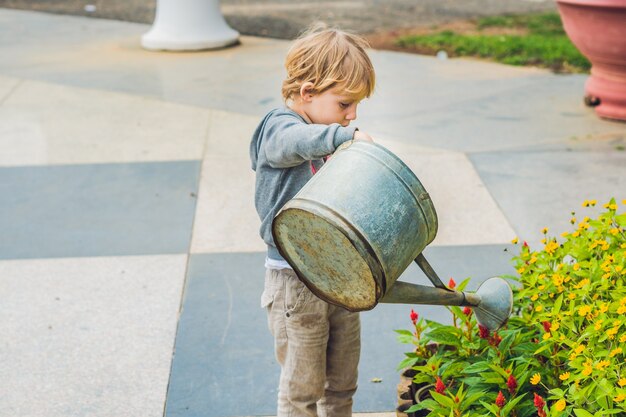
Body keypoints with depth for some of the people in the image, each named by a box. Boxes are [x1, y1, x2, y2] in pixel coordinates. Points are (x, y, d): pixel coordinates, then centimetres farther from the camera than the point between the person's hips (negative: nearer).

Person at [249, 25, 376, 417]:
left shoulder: (333, 142, 12)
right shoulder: (279, 128, -12)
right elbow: (296, 140, -38)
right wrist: (345, 135, -49)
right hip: (296, 283, -7)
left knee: (342, 383, 18)